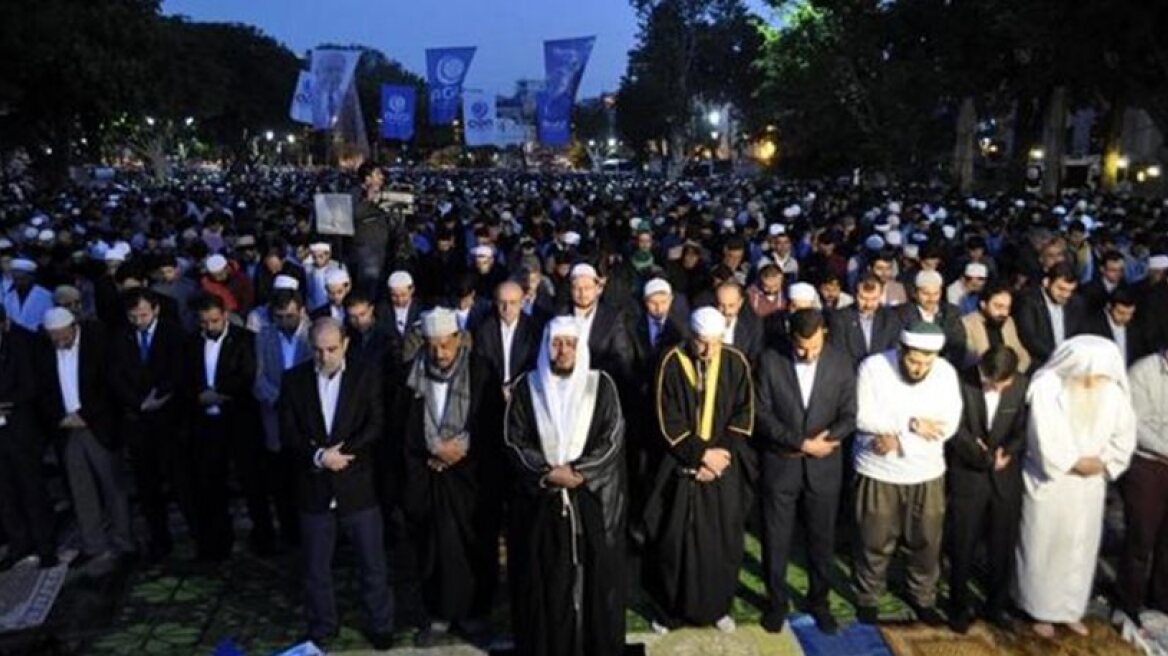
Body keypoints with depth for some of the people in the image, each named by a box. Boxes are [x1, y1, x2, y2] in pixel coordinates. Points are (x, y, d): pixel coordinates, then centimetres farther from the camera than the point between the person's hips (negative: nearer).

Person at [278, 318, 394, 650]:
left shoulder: (365, 378, -1)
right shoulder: (294, 379, 1)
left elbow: (375, 426, -8)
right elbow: (288, 432, -4)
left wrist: (342, 452, -19)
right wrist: (318, 456, -19)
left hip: (357, 485, -1)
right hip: (313, 486, 1)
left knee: (373, 564, 9)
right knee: (316, 567, 14)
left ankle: (380, 626, 26)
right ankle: (321, 628, 32)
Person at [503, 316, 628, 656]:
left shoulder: (601, 384, 1)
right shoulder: (526, 386, 2)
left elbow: (613, 438, -4)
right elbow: (513, 440, -1)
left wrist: (578, 471, -14)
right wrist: (546, 473, -13)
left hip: (593, 499, 0)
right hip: (540, 499, 1)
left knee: (594, 575, 5)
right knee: (545, 580, 5)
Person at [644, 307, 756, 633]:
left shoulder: (736, 363, -4)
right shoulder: (673, 362, -10)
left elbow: (743, 415, -2)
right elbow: (667, 420, -9)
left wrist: (721, 455, -11)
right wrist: (702, 454, -14)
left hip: (724, 468, 2)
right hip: (681, 467, -1)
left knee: (723, 541, 9)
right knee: (674, 541, 5)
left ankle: (717, 607, 27)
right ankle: (669, 609, 22)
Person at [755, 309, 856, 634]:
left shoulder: (841, 364, -3)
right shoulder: (770, 361, -8)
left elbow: (849, 416, -2)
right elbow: (763, 414, -10)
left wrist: (821, 441, -17)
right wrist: (801, 442, -17)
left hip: (823, 467, 1)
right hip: (780, 464, -1)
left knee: (821, 539, 14)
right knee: (776, 540, 9)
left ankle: (818, 601, 34)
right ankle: (777, 602, 28)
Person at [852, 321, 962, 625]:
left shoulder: (946, 372, -8)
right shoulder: (873, 366, -15)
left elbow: (948, 425, -12)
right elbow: (863, 418, -20)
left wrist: (898, 439, -19)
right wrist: (910, 423, -23)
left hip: (927, 473, 2)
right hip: (879, 472, -2)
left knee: (927, 542, 14)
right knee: (876, 542, 10)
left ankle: (923, 597, 37)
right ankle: (868, 598, 32)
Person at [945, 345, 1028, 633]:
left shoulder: (1022, 385, -6)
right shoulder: (961, 382, -14)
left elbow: (1023, 430, 1)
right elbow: (956, 431, -12)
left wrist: (1007, 453, -15)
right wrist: (987, 457, -13)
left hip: (1006, 479, 3)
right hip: (967, 477, -2)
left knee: (1003, 548, 13)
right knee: (962, 548, 7)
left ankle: (996, 605, 32)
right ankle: (959, 607, 24)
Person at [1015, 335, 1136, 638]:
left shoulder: (1113, 391, -7)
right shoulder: (1048, 387, -18)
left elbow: (1124, 435, 2)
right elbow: (1046, 441, -18)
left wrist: (1102, 463, -10)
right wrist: (1076, 463, -12)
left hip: (1090, 485, 4)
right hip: (1050, 482, -4)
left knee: (1081, 547, 16)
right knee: (1044, 547, 9)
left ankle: (1070, 609, 33)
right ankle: (1040, 609, 25)